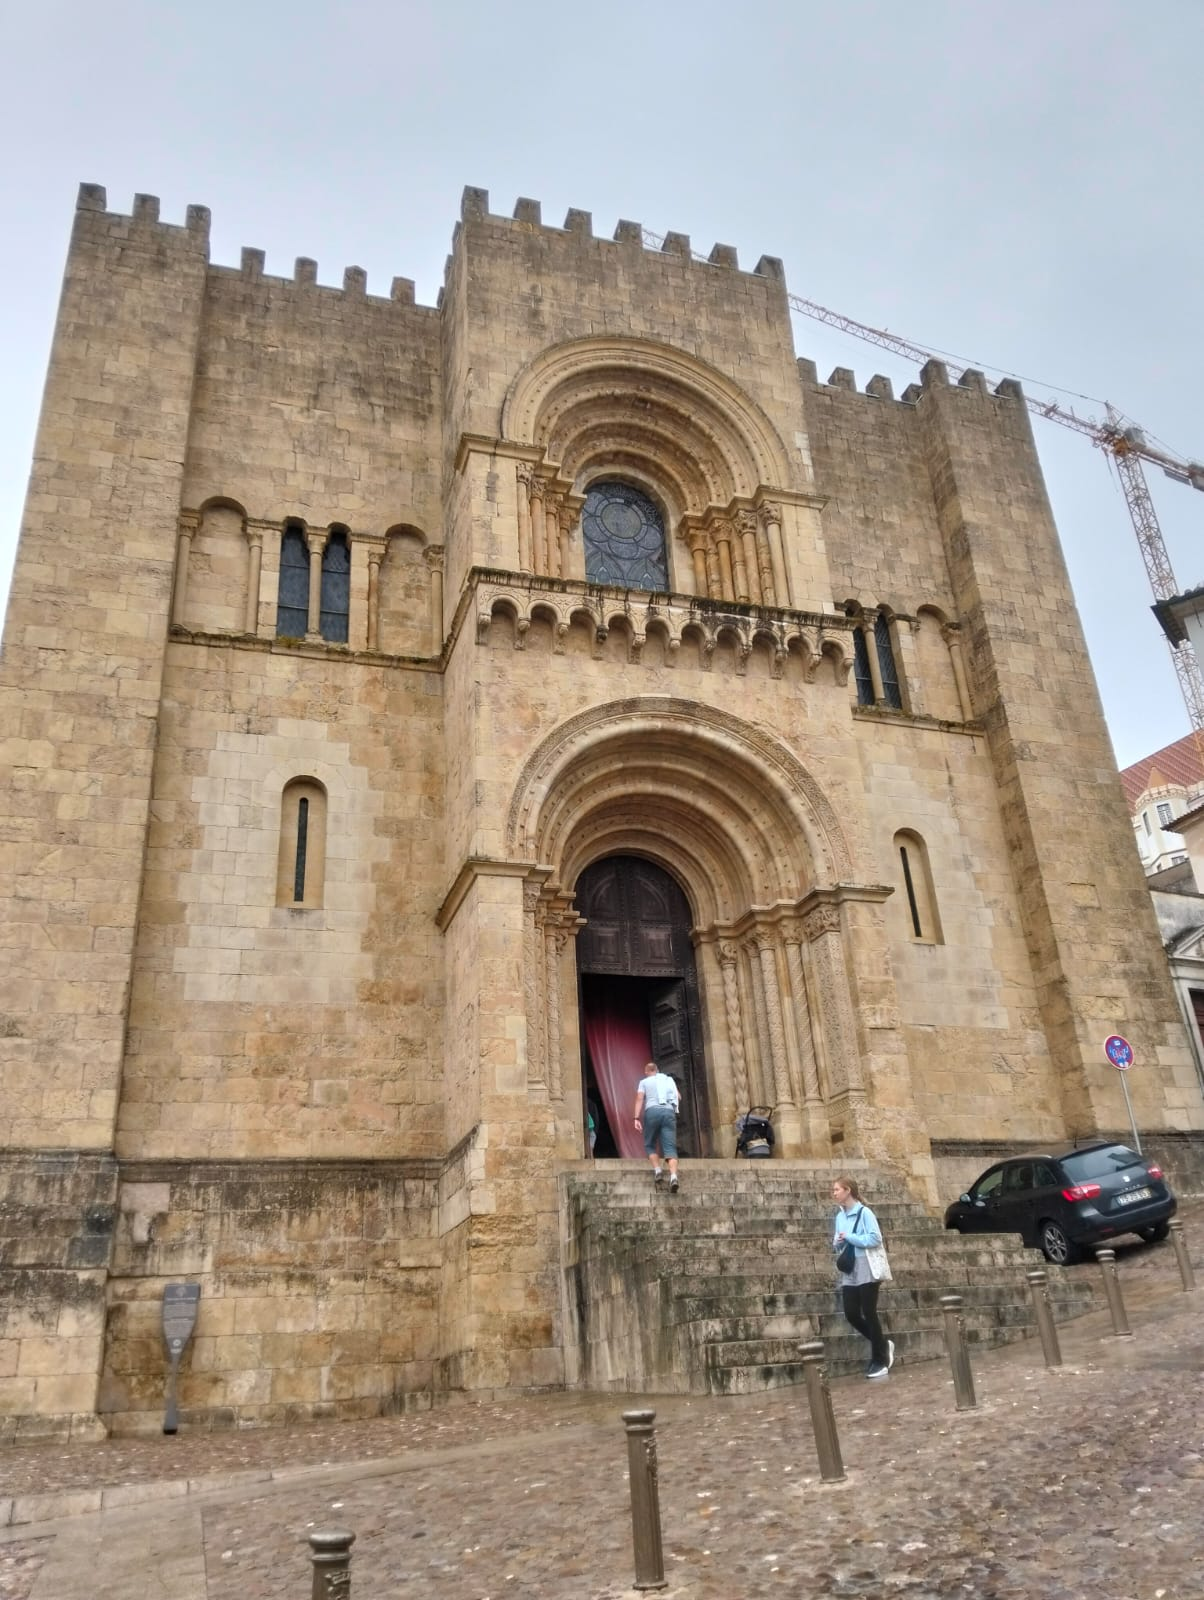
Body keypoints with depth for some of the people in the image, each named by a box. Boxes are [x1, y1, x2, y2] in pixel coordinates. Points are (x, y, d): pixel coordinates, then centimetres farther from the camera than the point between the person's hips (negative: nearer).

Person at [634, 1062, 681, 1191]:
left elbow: (639, 1099, 3)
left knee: (649, 1145, 14)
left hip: (652, 1111, -2)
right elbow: (679, 1097, 22)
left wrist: (637, 1118, -4)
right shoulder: (668, 1080, 26)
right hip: (669, 1112, 2)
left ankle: (657, 1170, -7)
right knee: (670, 1147, -7)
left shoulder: (644, 1082, 17)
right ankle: (673, 1176, -27)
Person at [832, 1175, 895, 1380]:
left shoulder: (864, 1212, -11)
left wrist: (849, 1237, -18)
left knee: (869, 1314, -2)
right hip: (849, 1273, 7)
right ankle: (882, 1345, 24)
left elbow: (875, 1238, -17)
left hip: (867, 1271, -7)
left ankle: (880, 1360, 13)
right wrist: (837, 1243, -4)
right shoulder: (840, 1216, 11)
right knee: (851, 1315, 2)